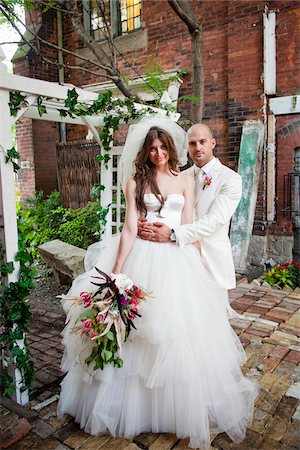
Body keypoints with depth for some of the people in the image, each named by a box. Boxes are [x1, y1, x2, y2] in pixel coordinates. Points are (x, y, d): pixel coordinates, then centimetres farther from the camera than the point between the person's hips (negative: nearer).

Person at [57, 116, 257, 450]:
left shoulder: (185, 180, 7)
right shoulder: (136, 181, 3)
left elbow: (189, 228, 5)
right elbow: (130, 228, -3)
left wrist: (199, 268, 1)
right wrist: (116, 271, -8)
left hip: (178, 260, 2)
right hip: (143, 259, -1)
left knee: (180, 331, 8)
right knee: (139, 331, 7)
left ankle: (183, 406, 31)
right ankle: (136, 404, 30)